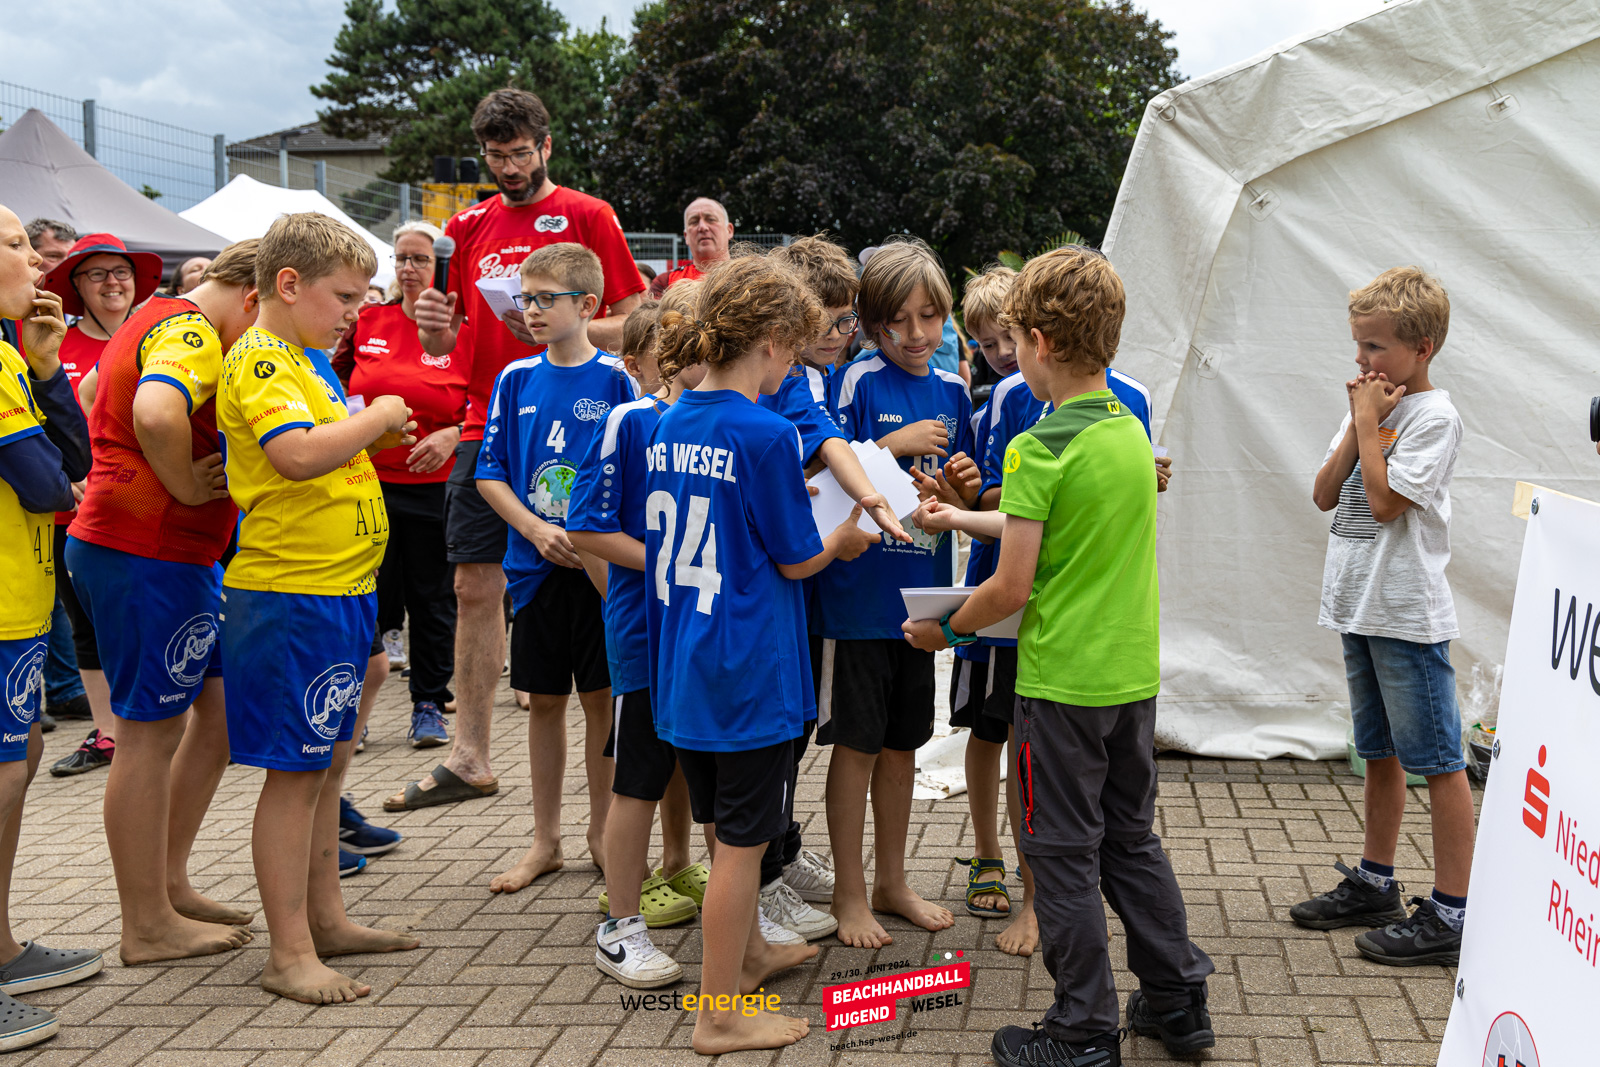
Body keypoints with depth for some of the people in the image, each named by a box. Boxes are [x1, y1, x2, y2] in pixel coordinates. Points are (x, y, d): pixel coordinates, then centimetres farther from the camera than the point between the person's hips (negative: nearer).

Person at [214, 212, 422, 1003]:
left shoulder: (298, 361, 16)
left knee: (325, 762, 16)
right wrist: (379, 417, -18)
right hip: (291, 596, -10)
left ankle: (324, 919, 28)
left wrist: (376, 435, 9)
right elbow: (298, 453, -31)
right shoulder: (260, 360, -15)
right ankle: (289, 954, 4)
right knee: (296, 770, -4)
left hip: (335, 591, 10)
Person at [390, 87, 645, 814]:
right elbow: (446, 343, 19)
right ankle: (469, 758, 12)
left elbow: (633, 325, -5)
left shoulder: (587, 216, 0)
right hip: (487, 428, 5)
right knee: (475, 587, 4)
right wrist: (433, 325, -4)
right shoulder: (470, 227, 14)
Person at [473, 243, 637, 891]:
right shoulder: (516, 379, 4)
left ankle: (602, 833, 20)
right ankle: (545, 840, 22)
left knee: (602, 697, 5)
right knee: (544, 700, 10)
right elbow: (490, 473, 5)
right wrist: (536, 529, -10)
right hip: (537, 567, 3)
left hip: (602, 567, -3)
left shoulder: (615, 378, -5)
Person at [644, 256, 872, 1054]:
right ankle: (720, 1013, 13)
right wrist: (842, 540, 10)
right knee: (742, 838, 4)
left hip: (681, 664, 8)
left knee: (728, 826, 23)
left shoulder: (667, 426, 4)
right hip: (750, 672, -8)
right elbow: (796, 560, -11)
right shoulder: (765, 434, -18)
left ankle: (747, 951, 41)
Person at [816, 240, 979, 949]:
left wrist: (963, 487, -7)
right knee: (856, 743, 2)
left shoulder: (952, 391, 8)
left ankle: (891, 881, 28)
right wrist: (896, 445, -20)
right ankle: (849, 894, 15)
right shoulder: (858, 382, -9)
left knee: (902, 742, 15)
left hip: (919, 592, 6)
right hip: (858, 591, -5)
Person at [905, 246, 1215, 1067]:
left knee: (1064, 852, 5)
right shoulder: (1132, 431, 5)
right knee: (1131, 838, 19)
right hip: (1134, 671, 7)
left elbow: (1011, 588, -18)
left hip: (1062, 679, -7)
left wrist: (942, 629, 0)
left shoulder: (1038, 449, -17)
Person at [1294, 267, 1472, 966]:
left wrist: (1371, 423, -12)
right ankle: (1374, 884, 30)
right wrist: (1359, 424, -2)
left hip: (1408, 617, -8)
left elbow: (1386, 501, -20)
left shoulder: (1433, 416, -11)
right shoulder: (1371, 406, 14)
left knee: (1437, 762, -4)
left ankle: (1450, 913, 1)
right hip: (1359, 610, 9)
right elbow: (1325, 495, 7)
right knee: (1379, 754, 18)